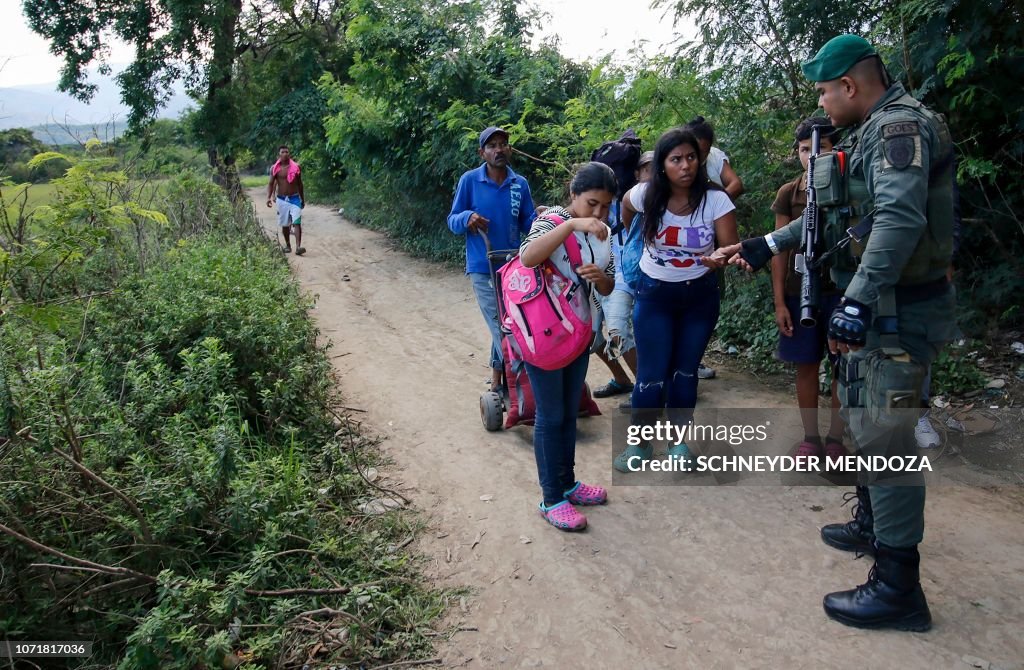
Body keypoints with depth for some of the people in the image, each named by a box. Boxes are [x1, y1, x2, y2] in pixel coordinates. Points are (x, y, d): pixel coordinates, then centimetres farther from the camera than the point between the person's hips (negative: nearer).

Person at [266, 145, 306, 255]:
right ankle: (288, 245, 26)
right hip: (282, 199, 1)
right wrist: (269, 197, -13)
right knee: (285, 224, 10)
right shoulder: (275, 169, 0)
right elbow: (271, 184, 1)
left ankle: (298, 247, -21)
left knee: (297, 222, -14)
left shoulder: (296, 167, 1)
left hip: (295, 198, -1)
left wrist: (302, 199, 15)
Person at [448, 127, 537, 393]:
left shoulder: (520, 184, 3)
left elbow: (527, 224, 7)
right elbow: (452, 221, -2)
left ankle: (498, 377, 30)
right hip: (482, 268, -4)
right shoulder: (469, 180, -5)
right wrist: (467, 218, -24)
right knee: (500, 326, -9)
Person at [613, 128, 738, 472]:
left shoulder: (716, 199, -18)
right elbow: (625, 207, 8)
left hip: (700, 295, 1)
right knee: (651, 374, -1)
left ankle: (678, 440, 30)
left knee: (686, 370, 13)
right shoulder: (646, 195, -15)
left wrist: (720, 260, -42)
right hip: (654, 293, -1)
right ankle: (640, 444, 17)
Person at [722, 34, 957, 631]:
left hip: (900, 311, -11)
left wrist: (857, 302, -38)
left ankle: (899, 587, 1)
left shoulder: (901, 127, -16)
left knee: (884, 435, -8)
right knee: (862, 416, 20)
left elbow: (900, 219, -31)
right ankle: (872, 527, 39)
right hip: (875, 307, 11)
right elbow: (836, 214, 25)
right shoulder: (874, 131, 16)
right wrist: (768, 245, 24)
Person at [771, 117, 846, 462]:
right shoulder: (788, 193, 2)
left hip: (841, 291, -1)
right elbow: (780, 249, 2)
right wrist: (779, 301, -2)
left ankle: (836, 438, 19)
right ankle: (811, 437, 20)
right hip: (800, 292, 1)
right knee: (806, 366, 8)